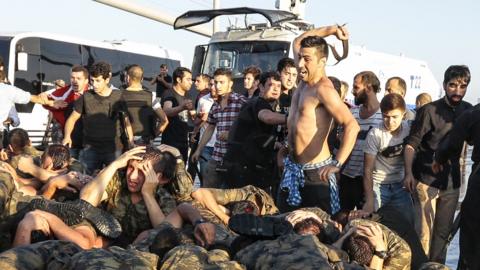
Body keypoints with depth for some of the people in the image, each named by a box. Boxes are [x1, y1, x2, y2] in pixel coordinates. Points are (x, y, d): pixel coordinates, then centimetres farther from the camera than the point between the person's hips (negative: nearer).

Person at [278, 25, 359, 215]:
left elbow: (352, 126, -27)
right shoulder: (306, 81, 8)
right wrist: (331, 30, 16)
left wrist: (337, 164, -35)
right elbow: (298, 42, 23)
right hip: (293, 168, 9)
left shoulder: (323, 89, -18)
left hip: (315, 172, -9)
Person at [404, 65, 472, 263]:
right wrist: (408, 173, -22)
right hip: (427, 180, -5)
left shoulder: (467, 111, 6)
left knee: (443, 231, 12)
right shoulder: (429, 111, -8)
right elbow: (411, 144, -10)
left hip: (451, 182, 5)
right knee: (425, 231, -5)